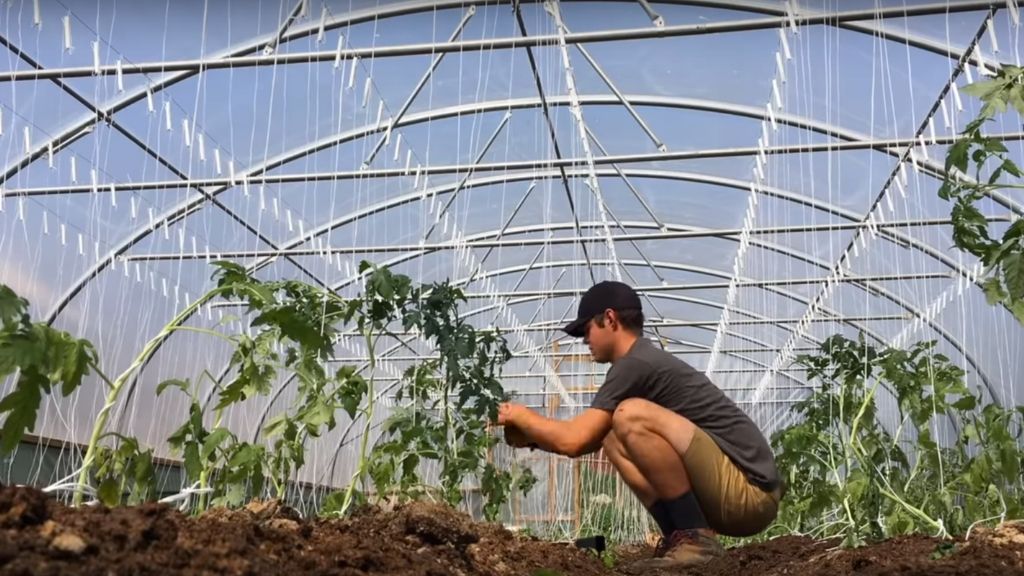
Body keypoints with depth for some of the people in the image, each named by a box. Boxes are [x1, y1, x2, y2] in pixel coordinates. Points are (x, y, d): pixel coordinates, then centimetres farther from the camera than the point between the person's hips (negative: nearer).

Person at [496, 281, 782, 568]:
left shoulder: (635, 363, -13)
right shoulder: (648, 362, 18)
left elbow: (574, 441, -15)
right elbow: (587, 441, 25)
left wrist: (521, 415, 2)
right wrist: (530, 437, 12)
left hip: (749, 491, -10)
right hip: (726, 490, 10)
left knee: (631, 415, -24)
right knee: (613, 440, 11)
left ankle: (696, 538, -15)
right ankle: (681, 538, 3)